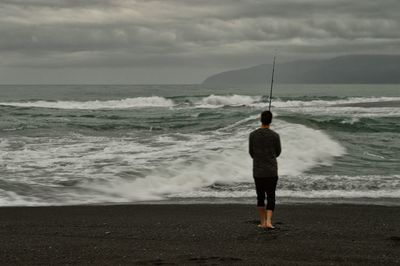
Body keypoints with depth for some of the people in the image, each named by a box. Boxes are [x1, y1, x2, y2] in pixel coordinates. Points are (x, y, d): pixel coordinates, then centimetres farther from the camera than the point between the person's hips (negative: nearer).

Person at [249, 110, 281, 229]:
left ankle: (263, 222, 18)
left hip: (257, 171, 2)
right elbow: (278, 153, 6)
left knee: (260, 197, 14)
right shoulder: (275, 136, -8)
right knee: (271, 197, 4)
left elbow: (251, 153, 6)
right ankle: (268, 221, -11)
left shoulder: (252, 135, -4)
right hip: (271, 171, -2)